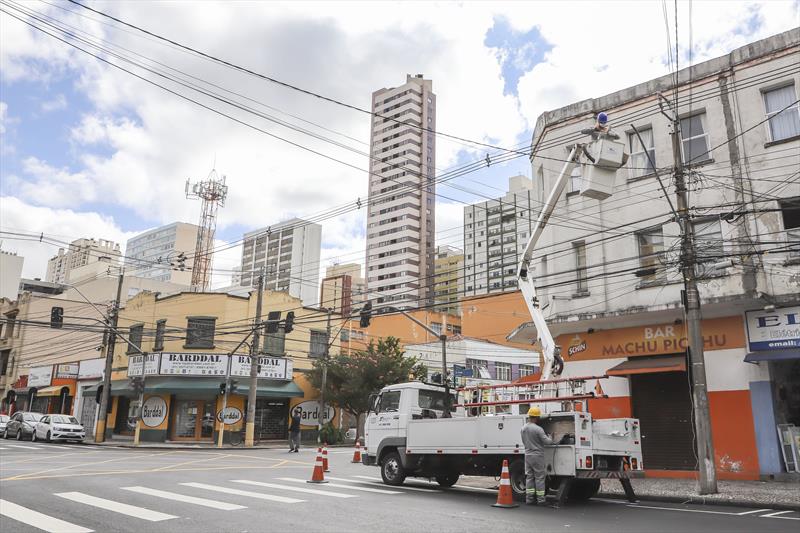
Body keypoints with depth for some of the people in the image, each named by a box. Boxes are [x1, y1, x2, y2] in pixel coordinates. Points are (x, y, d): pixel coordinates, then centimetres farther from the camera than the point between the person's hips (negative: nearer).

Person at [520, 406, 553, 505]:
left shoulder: (523, 428, 6)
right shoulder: (538, 429, -18)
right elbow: (547, 441, -15)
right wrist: (551, 439, 6)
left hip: (528, 455, 7)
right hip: (537, 456, -7)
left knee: (529, 477, 10)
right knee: (539, 477, 0)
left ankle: (529, 499, 11)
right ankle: (541, 499, 2)